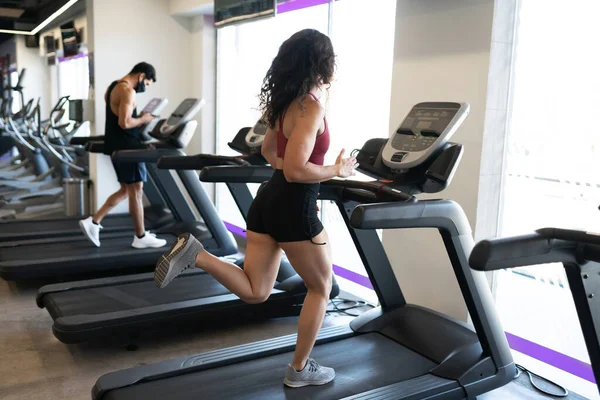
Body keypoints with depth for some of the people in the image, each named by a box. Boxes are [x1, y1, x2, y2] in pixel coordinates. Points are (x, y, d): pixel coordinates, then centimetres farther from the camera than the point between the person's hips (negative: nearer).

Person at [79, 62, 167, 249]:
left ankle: (93, 222, 13)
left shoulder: (113, 87, 17)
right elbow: (124, 123, -25)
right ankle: (141, 237, 8)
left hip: (116, 146, 10)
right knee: (136, 191, -1)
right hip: (126, 147, -10)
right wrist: (143, 119, -8)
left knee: (126, 190, 16)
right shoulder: (127, 91, -16)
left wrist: (139, 119, 13)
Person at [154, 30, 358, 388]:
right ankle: (300, 369, 23)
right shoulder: (311, 108, -17)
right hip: (294, 210, -8)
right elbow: (296, 170, -25)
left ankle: (195, 254, -5)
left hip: (269, 201, 8)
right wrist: (338, 170, -10)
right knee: (321, 288, 13)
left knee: (255, 292, 15)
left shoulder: (286, 102, 10)